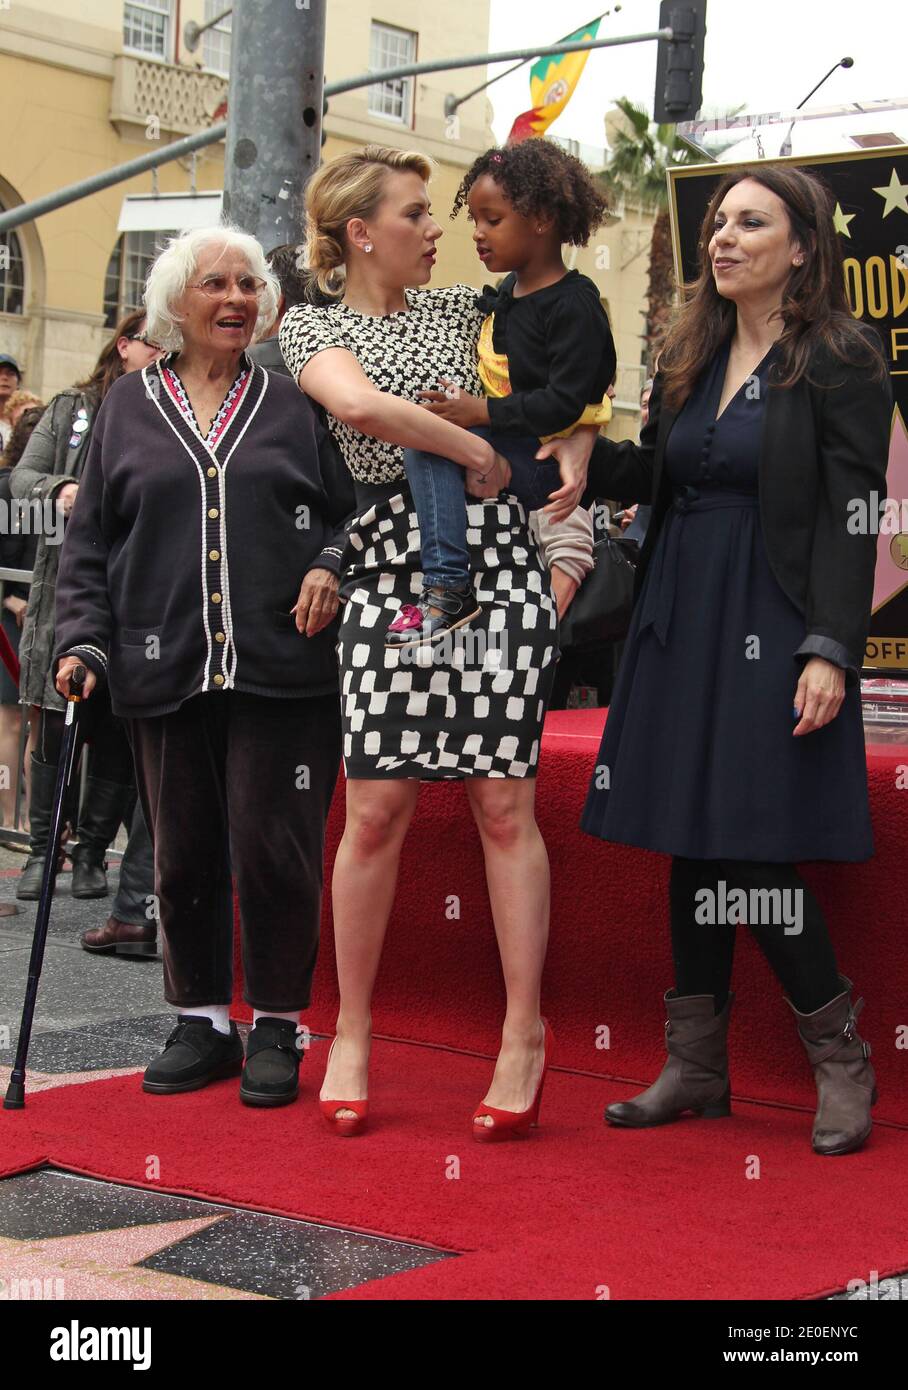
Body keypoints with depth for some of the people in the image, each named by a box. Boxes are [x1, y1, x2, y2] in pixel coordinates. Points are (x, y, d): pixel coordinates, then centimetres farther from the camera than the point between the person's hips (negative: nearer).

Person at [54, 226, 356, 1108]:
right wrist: (83, 638, 2)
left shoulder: (294, 404, 10)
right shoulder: (128, 408, 13)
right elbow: (89, 539, 12)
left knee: (275, 850, -3)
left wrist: (333, 567, -9)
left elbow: (358, 506, 11)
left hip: (282, 670, -2)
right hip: (166, 670, 2)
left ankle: (276, 1027, 11)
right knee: (183, 854, 8)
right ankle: (201, 1021, 22)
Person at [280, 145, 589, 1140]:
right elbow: (358, 403, -16)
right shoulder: (311, 328, 6)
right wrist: (474, 451, -11)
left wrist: (573, 455, 3)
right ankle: (351, 1035, 10)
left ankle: (524, 1036, 5)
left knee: (504, 801, -2)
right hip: (389, 567, -2)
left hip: (496, 557, 2)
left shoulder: (460, 310, 17)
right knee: (377, 806, -5)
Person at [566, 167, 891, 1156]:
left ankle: (841, 1062, 9)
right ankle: (696, 1067, 18)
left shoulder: (838, 360, -6)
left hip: (772, 628, -7)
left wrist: (830, 651, -18)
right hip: (682, 620, 7)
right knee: (693, 844, 9)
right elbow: (651, 473, 13)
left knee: (752, 850, -9)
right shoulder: (691, 355, 13)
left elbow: (851, 515, -11)